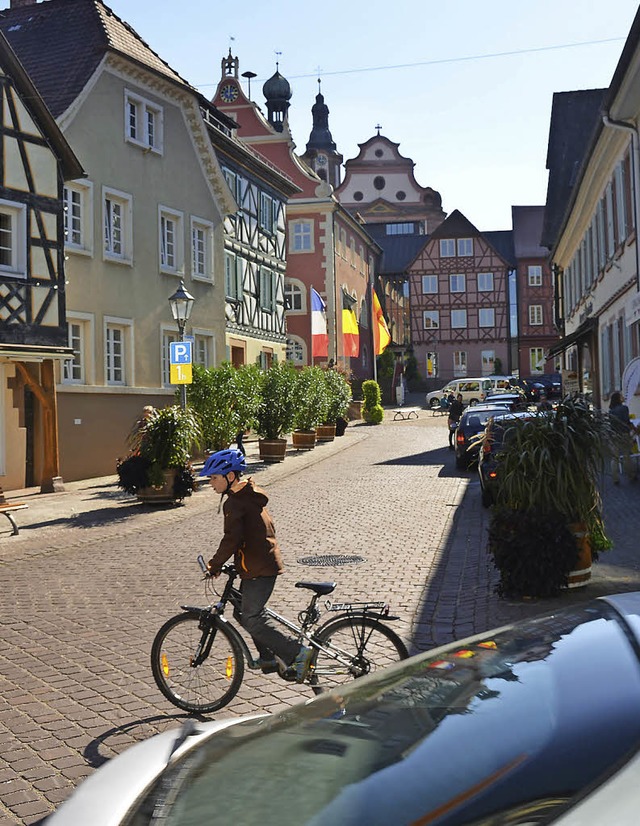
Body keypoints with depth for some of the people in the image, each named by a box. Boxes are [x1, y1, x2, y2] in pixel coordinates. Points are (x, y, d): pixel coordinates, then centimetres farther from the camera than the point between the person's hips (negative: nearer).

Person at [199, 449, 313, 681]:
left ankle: (298, 653, -8)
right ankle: (269, 657, 29)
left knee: (251, 619, -7)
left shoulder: (235, 503, -17)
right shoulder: (250, 495, 14)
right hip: (267, 561, 10)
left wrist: (214, 564, -11)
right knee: (247, 611, 21)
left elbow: (232, 539, -24)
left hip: (259, 569, -10)